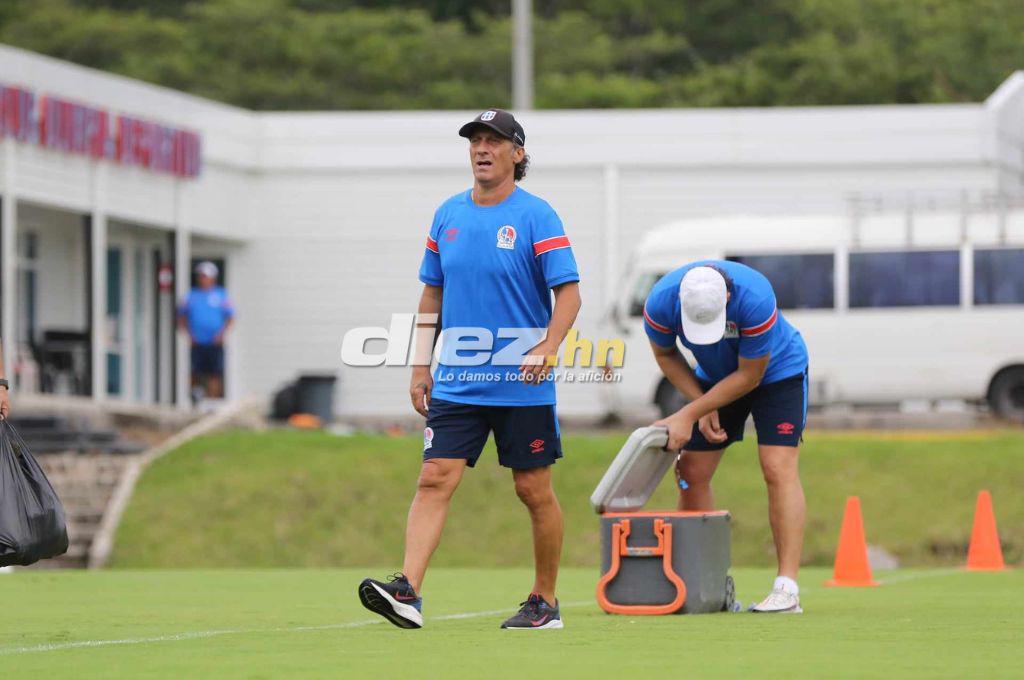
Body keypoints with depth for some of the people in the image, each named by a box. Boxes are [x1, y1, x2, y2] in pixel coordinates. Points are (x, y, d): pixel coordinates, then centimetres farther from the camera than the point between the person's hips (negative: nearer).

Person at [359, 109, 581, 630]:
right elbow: (432, 294, 17)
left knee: (534, 491, 5)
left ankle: (545, 603, 17)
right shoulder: (448, 215, 9)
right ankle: (408, 592, -20)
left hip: (522, 387, -4)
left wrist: (545, 350, -24)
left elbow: (569, 293, -10)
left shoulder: (536, 216, -6)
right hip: (456, 385, 4)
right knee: (434, 479, -10)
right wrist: (421, 366, 12)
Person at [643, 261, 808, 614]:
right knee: (691, 473, -3)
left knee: (778, 468, -19)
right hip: (715, 374, 5)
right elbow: (665, 353, -4)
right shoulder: (661, 302, -27)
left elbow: (750, 376, -26)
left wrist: (688, 415, -26)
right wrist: (702, 407, -14)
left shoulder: (755, 299, -39)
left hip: (776, 370, -4)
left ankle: (787, 589, -23)